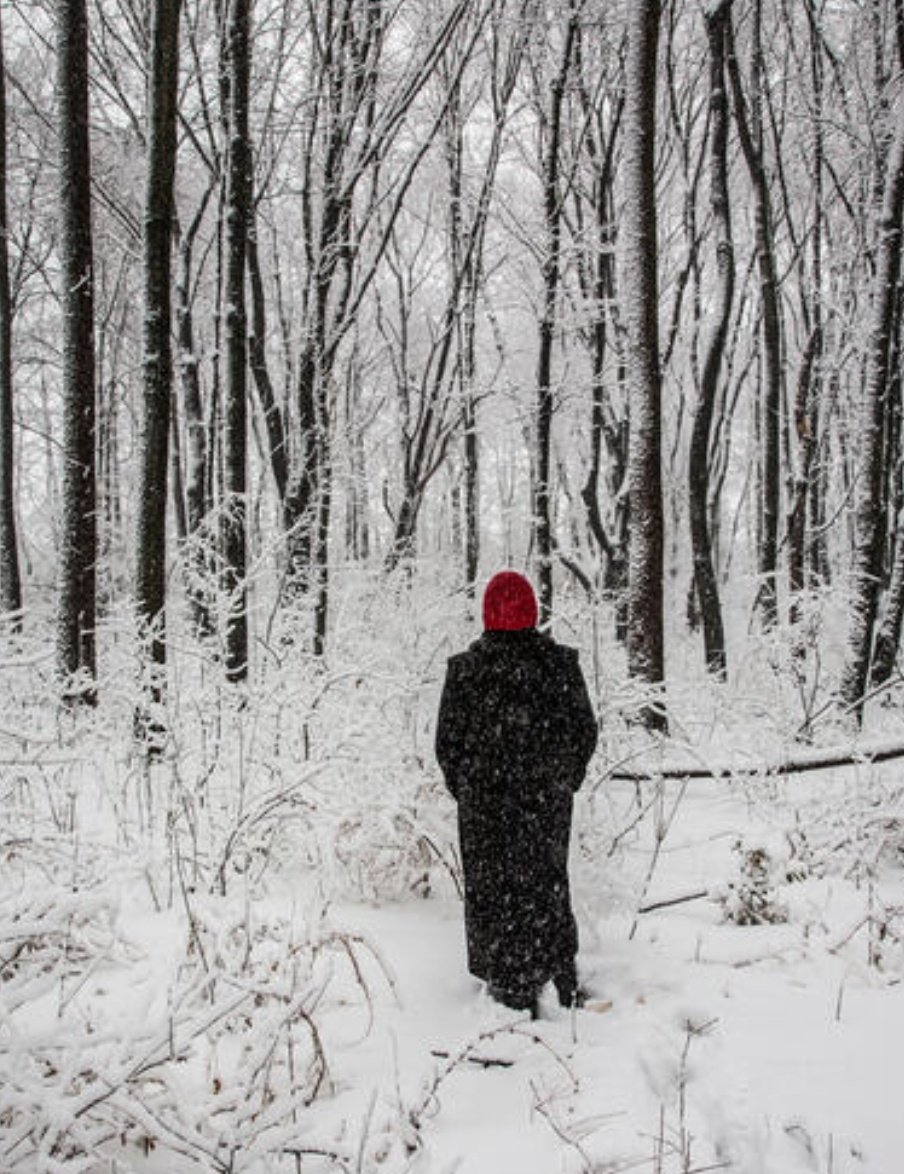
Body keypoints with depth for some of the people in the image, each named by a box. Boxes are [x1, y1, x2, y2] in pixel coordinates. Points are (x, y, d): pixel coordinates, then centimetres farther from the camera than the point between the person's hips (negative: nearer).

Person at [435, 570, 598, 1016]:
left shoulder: (465, 668, -12)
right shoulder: (561, 662, -7)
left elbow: (447, 742, -6)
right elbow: (585, 731, -1)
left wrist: (462, 788, 9)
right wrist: (565, 781, 13)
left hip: (486, 804, -2)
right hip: (548, 802, 3)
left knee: (496, 889, 11)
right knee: (547, 880, 21)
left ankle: (515, 991, 19)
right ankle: (564, 978, 30)